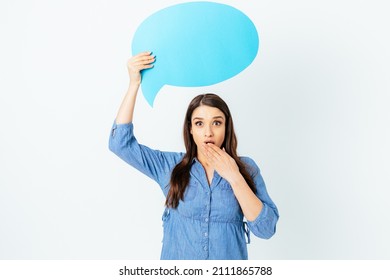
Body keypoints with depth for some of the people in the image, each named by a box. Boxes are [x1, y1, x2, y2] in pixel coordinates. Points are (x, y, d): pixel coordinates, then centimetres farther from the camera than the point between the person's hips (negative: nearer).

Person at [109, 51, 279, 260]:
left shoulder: (246, 169, -8)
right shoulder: (170, 166, -7)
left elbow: (266, 229, -14)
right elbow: (120, 143, -15)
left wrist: (235, 178, -22)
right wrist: (134, 83, -21)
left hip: (230, 262, 0)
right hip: (177, 263, 0)